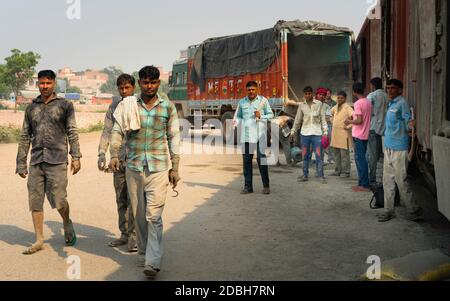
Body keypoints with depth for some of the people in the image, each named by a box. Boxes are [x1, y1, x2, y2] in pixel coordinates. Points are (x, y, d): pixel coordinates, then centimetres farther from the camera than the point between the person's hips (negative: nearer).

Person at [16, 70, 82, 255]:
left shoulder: (65, 105, 5)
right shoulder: (31, 108, 15)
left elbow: (72, 133, 1)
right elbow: (25, 137, 16)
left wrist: (76, 157, -9)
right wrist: (21, 163, 12)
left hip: (57, 160, -4)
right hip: (36, 161, 4)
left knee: (59, 201, -7)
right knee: (35, 203, 4)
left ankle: (67, 224, 24)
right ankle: (39, 240, 16)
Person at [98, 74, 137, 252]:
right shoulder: (114, 107, 12)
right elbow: (107, 132, 11)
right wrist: (102, 154, -1)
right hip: (119, 159, 4)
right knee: (121, 200, 9)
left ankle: (133, 236, 0)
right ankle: (124, 234, 19)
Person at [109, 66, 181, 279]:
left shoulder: (168, 107, 4)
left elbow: (173, 139, 7)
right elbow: (117, 131, -1)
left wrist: (175, 168, 5)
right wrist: (114, 155, -18)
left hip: (158, 168, -2)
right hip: (134, 167, 2)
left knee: (154, 215, -10)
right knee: (139, 215, 10)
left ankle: (153, 262, -11)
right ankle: (143, 252, 26)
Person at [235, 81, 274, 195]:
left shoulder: (263, 100, 3)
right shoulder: (242, 102, 12)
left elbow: (270, 114, 7)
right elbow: (238, 116, 22)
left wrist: (261, 116, -11)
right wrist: (240, 122, 1)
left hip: (259, 134, -3)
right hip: (246, 135, 3)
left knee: (261, 159, -5)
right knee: (246, 160, 5)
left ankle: (266, 185, 4)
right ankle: (248, 186, 12)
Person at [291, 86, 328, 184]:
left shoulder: (319, 104, 0)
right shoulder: (302, 105, 7)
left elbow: (323, 118, 1)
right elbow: (298, 119, 14)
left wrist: (325, 131, -5)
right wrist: (293, 132, 14)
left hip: (317, 133, -3)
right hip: (305, 133, 3)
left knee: (318, 155, -4)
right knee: (305, 155, 7)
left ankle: (321, 176, 2)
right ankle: (305, 175, 15)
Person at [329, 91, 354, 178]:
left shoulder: (347, 107, -11)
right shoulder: (335, 107, 11)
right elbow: (332, 113, 33)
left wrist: (348, 126, -18)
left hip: (343, 134, -8)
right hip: (335, 134, 8)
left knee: (344, 154, -3)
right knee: (337, 154, 14)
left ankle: (345, 172, 3)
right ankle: (338, 171, 23)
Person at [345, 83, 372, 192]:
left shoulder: (358, 103, -16)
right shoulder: (368, 102, 10)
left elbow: (359, 121, -21)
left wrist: (350, 121, -5)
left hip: (358, 136, -8)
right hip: (365, 135, 8)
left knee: (360, 159, -4)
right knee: (361, 159, 15)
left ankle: (364, 185, -2)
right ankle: (362, 183, 19)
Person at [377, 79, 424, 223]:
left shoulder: (402, 103, -11)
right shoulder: (391, 104, 16)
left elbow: (407, 121, -17)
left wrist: (410, 125, -36)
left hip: (399, 148, -9)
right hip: (389, 146, 9)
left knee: (401, 181, -4)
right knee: (388, 180, 10)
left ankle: (414, 210, 9)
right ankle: (389, 210, 17)